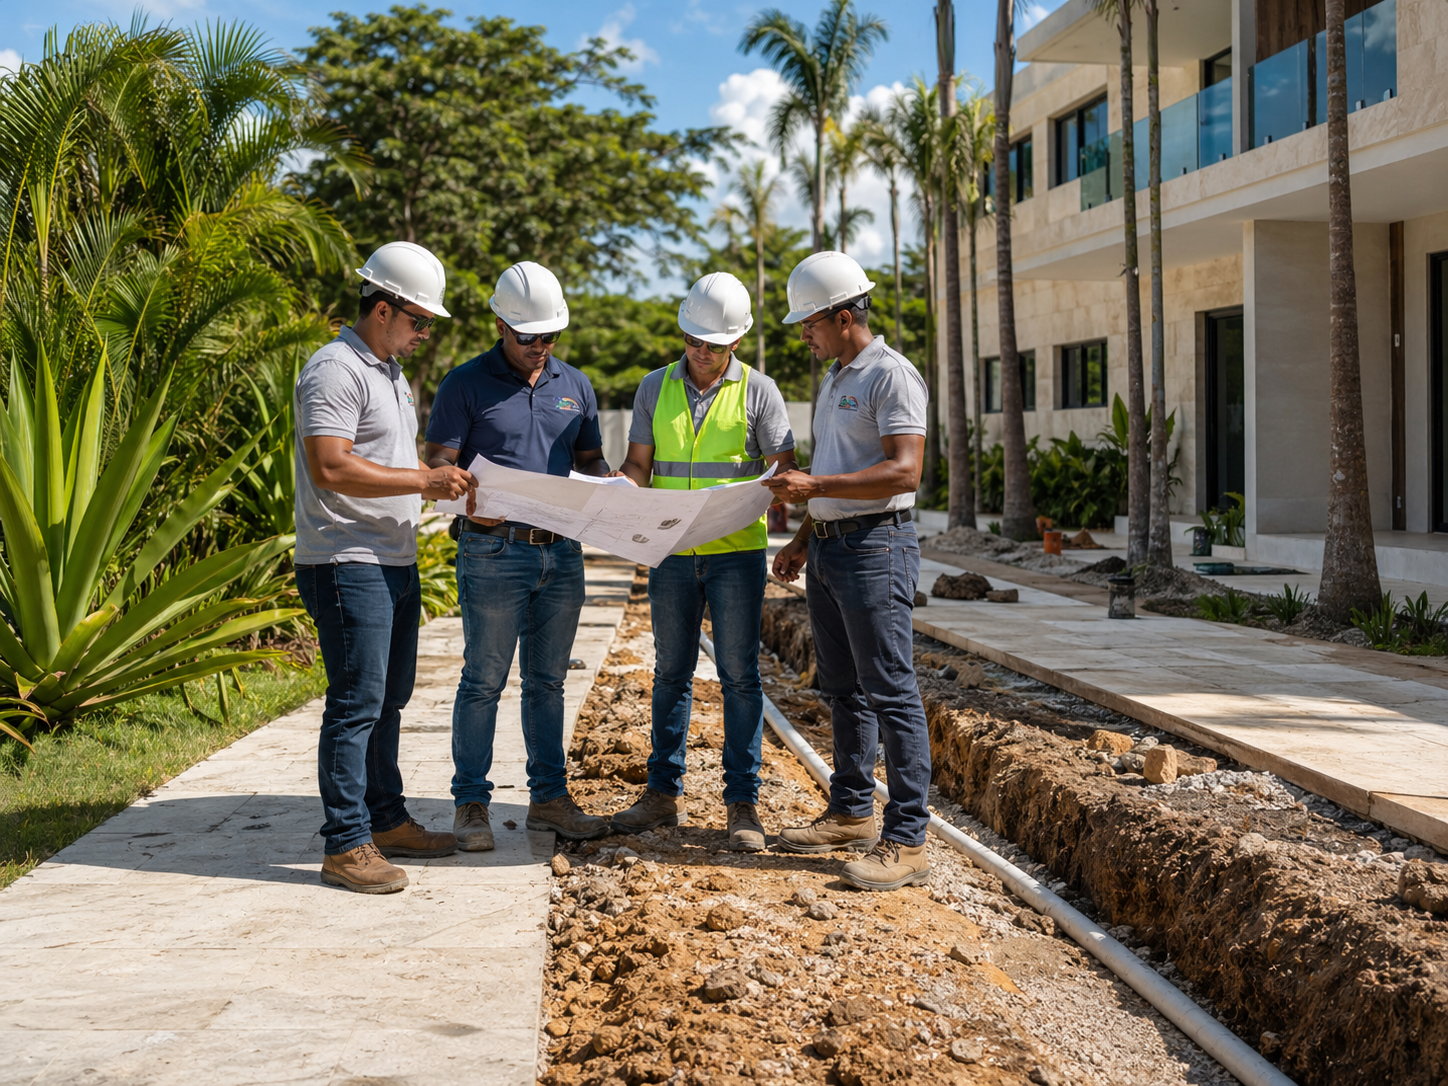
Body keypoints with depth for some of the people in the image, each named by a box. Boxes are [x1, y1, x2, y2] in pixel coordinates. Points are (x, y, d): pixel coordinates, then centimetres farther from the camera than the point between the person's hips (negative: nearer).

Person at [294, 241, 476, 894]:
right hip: (348, 565, -10)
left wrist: (446, 480, 12)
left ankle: (386, 821, 26)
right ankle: (345, 846, -3)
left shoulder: (391, 372, 19)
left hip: (395, 563, 10)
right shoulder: (336, 371, -14)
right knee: (356, 703, -8)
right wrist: (424, 481, -20)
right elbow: (330, 468, -24)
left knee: (388, 699, 16)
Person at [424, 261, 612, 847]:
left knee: (547, 680, 12)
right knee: (483, 681, 0)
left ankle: (549, 798, 20)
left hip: (562, 552, 5)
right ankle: (470, 802, 10)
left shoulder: (574, 385, 12)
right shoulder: (467, 384, -2)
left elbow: (590, 460, 19)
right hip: (493, 551, -5)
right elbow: (438, 464, -5)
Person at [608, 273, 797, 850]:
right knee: (671, 673, 10)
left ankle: (743, 803, 5)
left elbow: (782, 468, 0)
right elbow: (639, 464, 10)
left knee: (739, 675, -1)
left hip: (736, 550, -3)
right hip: (671, 552, 3)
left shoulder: (758, 390, 1)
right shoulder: (655, 388, 8)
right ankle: (665, 793, 19)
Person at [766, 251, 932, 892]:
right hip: (828, 547, 10)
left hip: (875, 549, -10)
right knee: (843, 689, 15)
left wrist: (815, 486, -24)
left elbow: (903, 471, -21)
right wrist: (803, 541, 21)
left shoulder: (891, 375, -12)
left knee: (890, 692, -9)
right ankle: (851, 813, 26)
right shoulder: (834, 380, 19)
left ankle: (906, 842, -7)